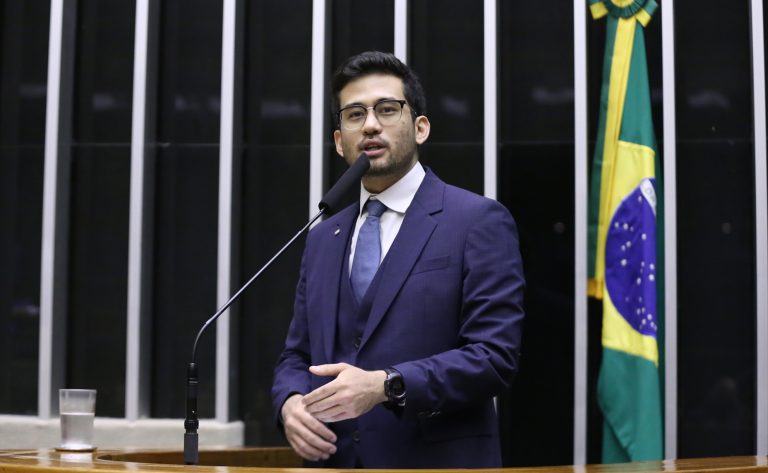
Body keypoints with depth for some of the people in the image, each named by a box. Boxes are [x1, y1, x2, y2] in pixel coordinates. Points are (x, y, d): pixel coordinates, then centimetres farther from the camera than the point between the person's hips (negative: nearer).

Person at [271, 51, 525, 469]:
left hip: (437, 464, -5)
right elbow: (297, 356, 15)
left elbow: (495, 355, -13)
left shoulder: (479, 222, -5)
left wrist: (386, 386, -23)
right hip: (333, 461, 5)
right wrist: (290, 403, -7)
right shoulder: (323, 239, 13)